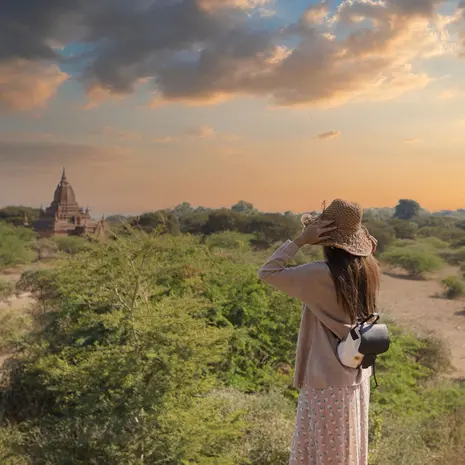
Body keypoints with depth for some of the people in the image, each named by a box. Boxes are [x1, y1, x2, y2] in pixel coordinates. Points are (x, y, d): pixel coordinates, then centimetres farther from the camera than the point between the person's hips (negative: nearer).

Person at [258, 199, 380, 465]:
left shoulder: (321, 275, -25)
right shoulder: (369, 269, -6)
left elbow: (268, 273, -19)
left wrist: (302, 240, -21)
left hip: (327, 378, -7)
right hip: (357, 375, 7)